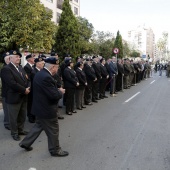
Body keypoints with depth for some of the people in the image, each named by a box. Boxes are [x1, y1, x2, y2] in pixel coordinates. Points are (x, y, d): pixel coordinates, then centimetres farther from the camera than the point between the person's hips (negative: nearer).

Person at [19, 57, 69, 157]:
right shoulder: (46, 77, -27)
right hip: (47, 109, -10)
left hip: (40, 107, 10)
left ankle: (26, 143, 35)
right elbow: (54, 95, -27)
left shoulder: (40, 74, 6)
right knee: (53, 130, 7)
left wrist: (57, 90, 4)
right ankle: (55, 150, 24)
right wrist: (61, 92, -7)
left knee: (39, 126, 25)